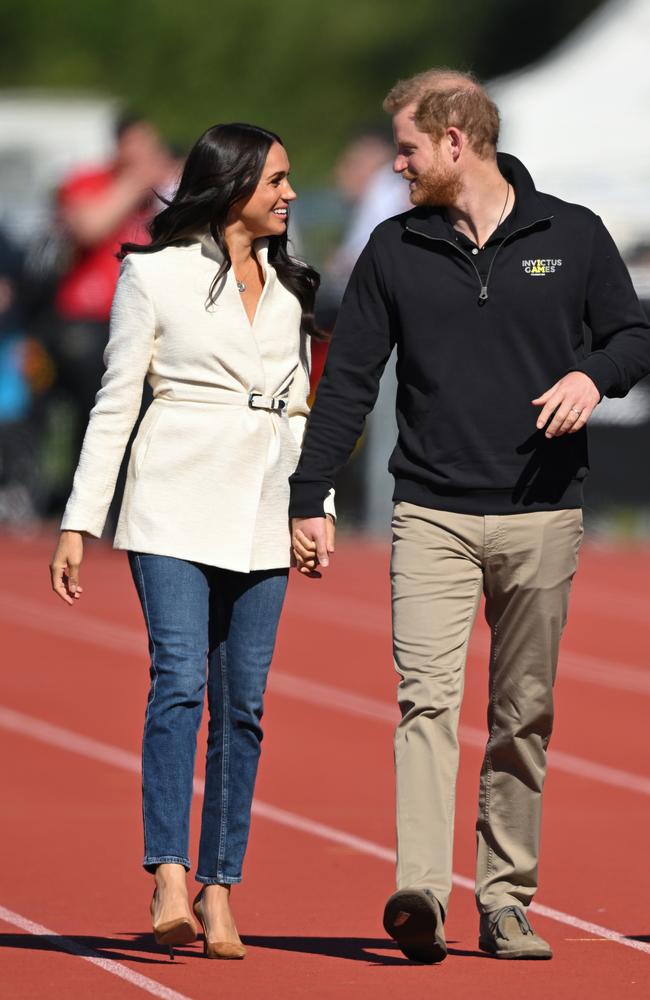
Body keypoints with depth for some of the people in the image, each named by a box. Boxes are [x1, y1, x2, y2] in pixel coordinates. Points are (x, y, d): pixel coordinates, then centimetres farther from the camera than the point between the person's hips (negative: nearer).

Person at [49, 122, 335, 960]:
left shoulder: (290, 289, 17)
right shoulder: (155, 273, 3)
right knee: (180, 680, -18)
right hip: (176, 505, -5)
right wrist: (79, 521, -2)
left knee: (243, 703, 0)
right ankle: (170, 882, -26)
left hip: (263, 514, 5)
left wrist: (319, 506, 11)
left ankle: (218, 892, 3)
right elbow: (116, 401, 2)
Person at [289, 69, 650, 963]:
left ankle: (506, 904, 12)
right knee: (428, 698, -15)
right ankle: (421, 894, -24)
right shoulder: (394, 250, 8)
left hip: (542, 517, 0)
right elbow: (348, 380, 9)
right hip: (432, 516, 0)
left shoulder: (573, 236, 5)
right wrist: (307, 500, 5)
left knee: (525, 718, 5)